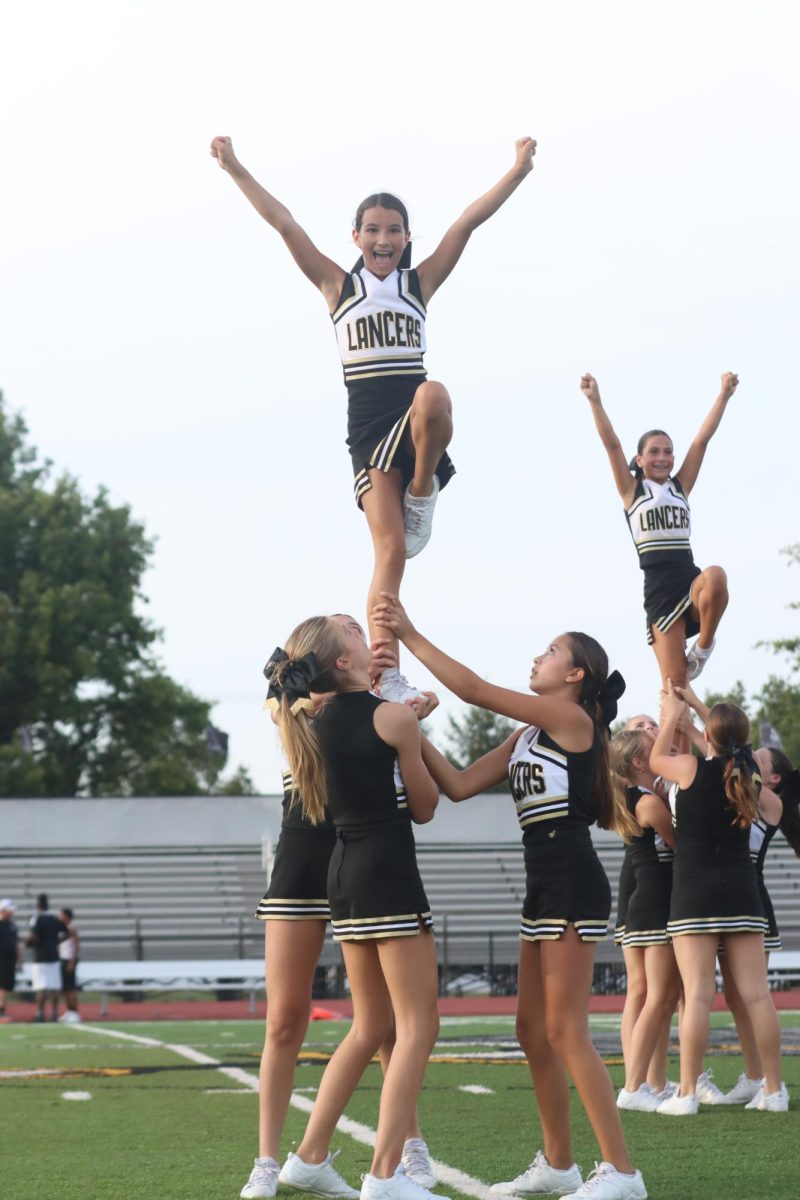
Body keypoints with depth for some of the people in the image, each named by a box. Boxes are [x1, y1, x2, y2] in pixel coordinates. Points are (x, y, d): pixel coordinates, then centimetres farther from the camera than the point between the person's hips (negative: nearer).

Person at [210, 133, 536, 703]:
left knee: (433, 397, -39)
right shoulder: (338, 285, 12)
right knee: (391, 547, -14)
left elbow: (468, 222, 9)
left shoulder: (420, 282, 14)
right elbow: (283, 222, 8)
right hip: (369, 425, -1)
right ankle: (387, 677, -14)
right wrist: (235, 169, 5)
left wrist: (519, 169, 6)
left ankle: (424, 489, -10)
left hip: (415, 419, 1)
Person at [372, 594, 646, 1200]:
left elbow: (475, 689, -13)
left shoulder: (574, 718, -9)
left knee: (565, 1033, -9)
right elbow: (459, 784, 12)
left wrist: (411, 635, -9)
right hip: (545, 888, 9)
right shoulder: (526, 736, 16)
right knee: (533, 1030, 11)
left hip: (574, 885, -9)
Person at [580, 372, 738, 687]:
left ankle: (703, 647, -10)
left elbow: (702, 439, 10)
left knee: (715, 578, -35)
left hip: (691, 580, 2)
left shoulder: (681, 486, 16)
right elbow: (611, 444, 0)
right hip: (659, 589, -2)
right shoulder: (632, 491, 10)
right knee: (674, 684, -9)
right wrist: (595, 401, -9)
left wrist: (724, 395, 6)